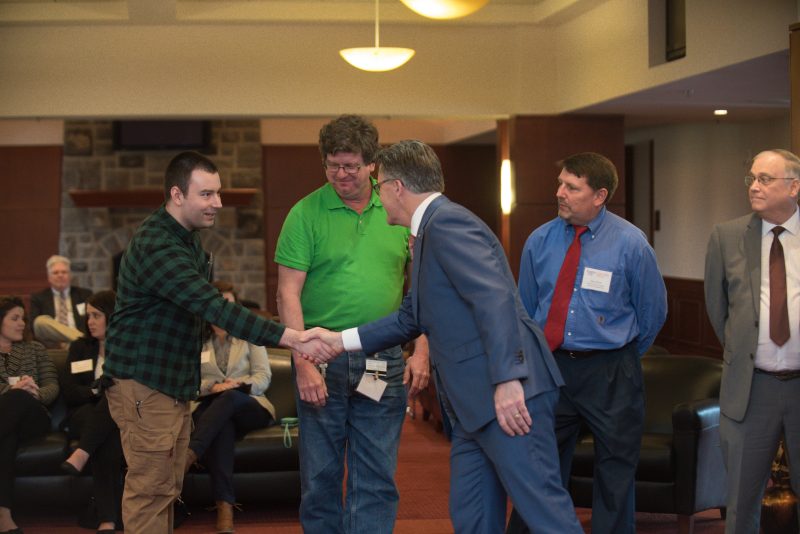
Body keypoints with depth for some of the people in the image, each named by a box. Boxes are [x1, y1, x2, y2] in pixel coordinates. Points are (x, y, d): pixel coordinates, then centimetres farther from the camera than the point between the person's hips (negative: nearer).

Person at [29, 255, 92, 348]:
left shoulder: (85, 295, 16)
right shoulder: (38, 298, 14)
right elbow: (36, 330, 4)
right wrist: (58, 344, -14)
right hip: (52, 346, 3)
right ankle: (81, 338, -30)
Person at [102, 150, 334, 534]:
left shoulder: (186, 237, 11)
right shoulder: (157, 246, -23)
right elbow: (216, 308, -31)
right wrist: (290, 338, -35)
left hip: (174, 381, 10)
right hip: (144, 382, -10)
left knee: (168, 486, 13)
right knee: (150, 488, -6)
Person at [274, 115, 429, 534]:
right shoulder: (306, 213, -3)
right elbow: (288, 294, -6)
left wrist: (421, 352, 1)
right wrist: (303, 362, -14)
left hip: (383, 361, 2)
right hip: (322, 361, -1)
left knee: (377, 479, 5)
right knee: (320, 476, 8)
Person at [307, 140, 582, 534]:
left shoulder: (447, 223, -12)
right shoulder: (433, 229, 20)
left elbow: (495, 299, -23)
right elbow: (412, 317, 29)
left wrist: (507, 381, -28)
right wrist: (341, 340, 28)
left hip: (507, 396, -11)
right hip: (475, 403, 11)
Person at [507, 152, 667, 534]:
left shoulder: (630, 243, -9)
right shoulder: (540, 241, -1)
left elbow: (653, 311, 1)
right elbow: (526, 307, 11)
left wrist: (622, 357, 10)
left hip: (610, 374, -2)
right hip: (550, 365, 2)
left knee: (615, 473, 9)